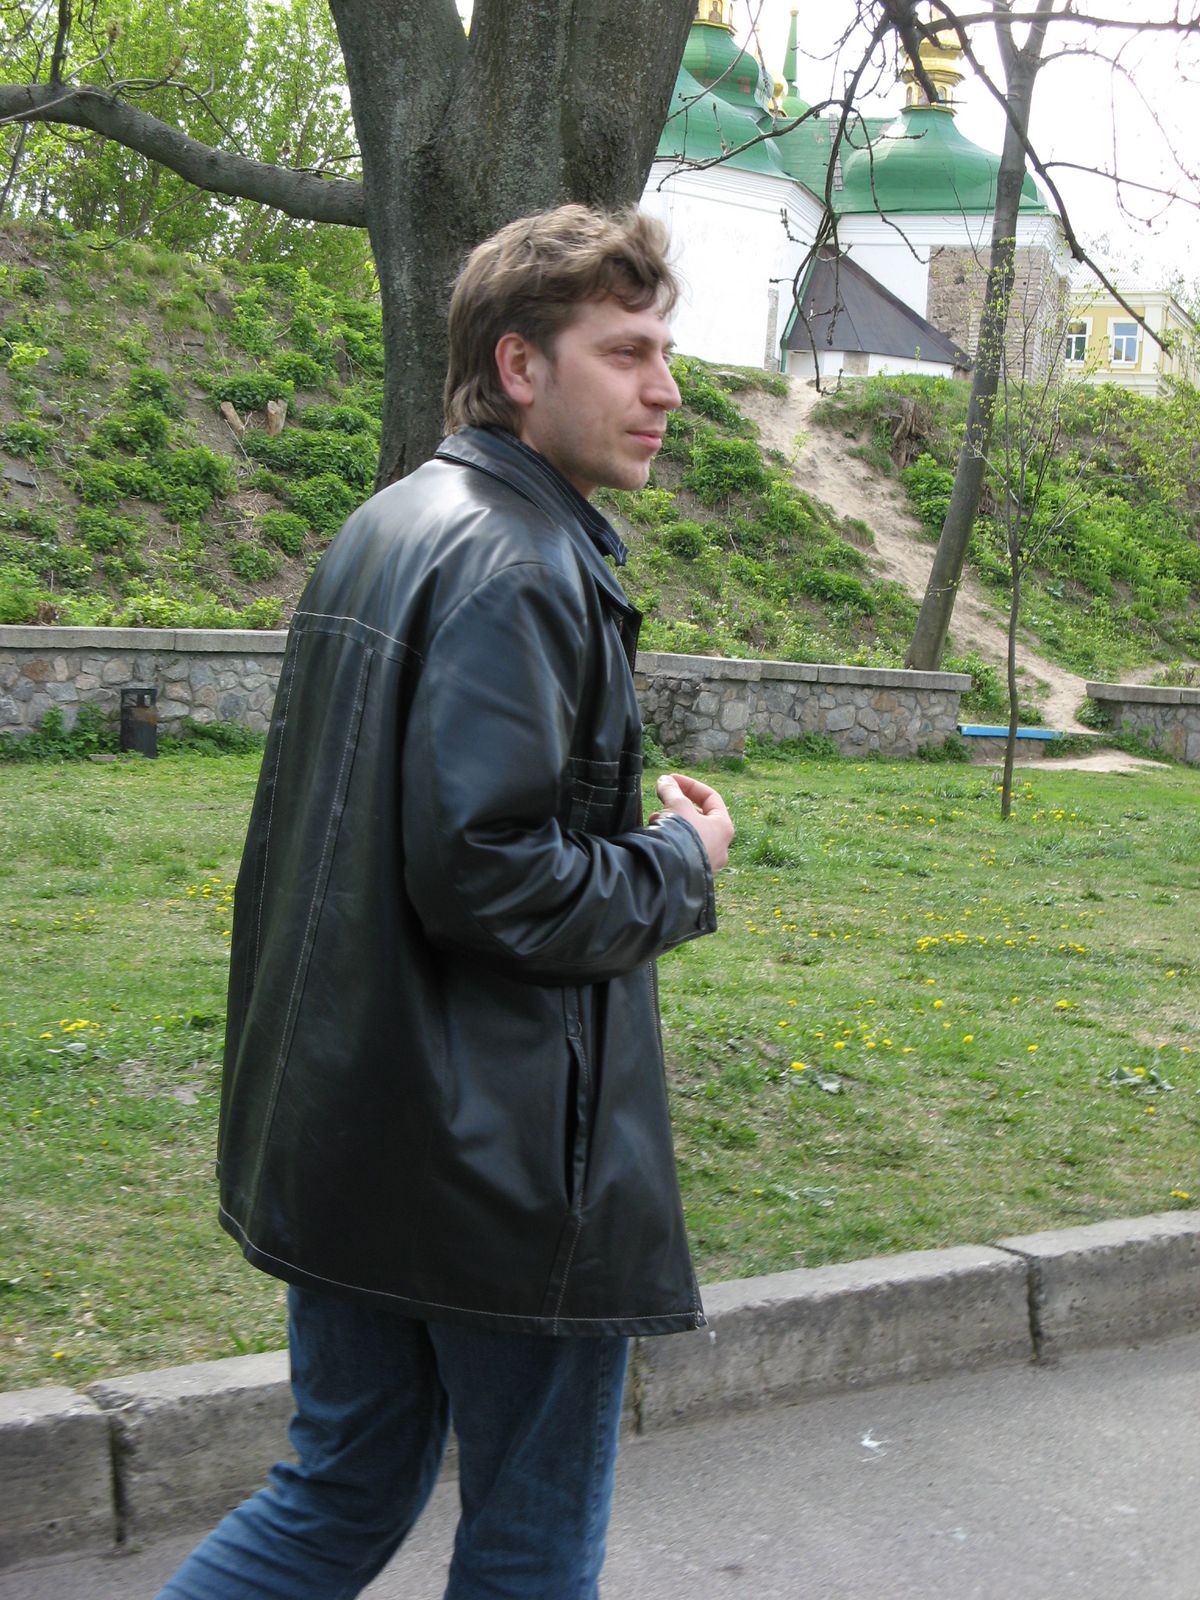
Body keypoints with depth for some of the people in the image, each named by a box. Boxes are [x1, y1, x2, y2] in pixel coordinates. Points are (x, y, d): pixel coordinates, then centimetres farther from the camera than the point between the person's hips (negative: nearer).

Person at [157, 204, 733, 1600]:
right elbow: (488, 870, -25)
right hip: (503, 1157, -9)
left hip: (337, 1141, 9)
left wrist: (635, 828, 15)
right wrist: (680, 865, -9)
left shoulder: (379, 533, 14)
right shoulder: (519, 566, -18)